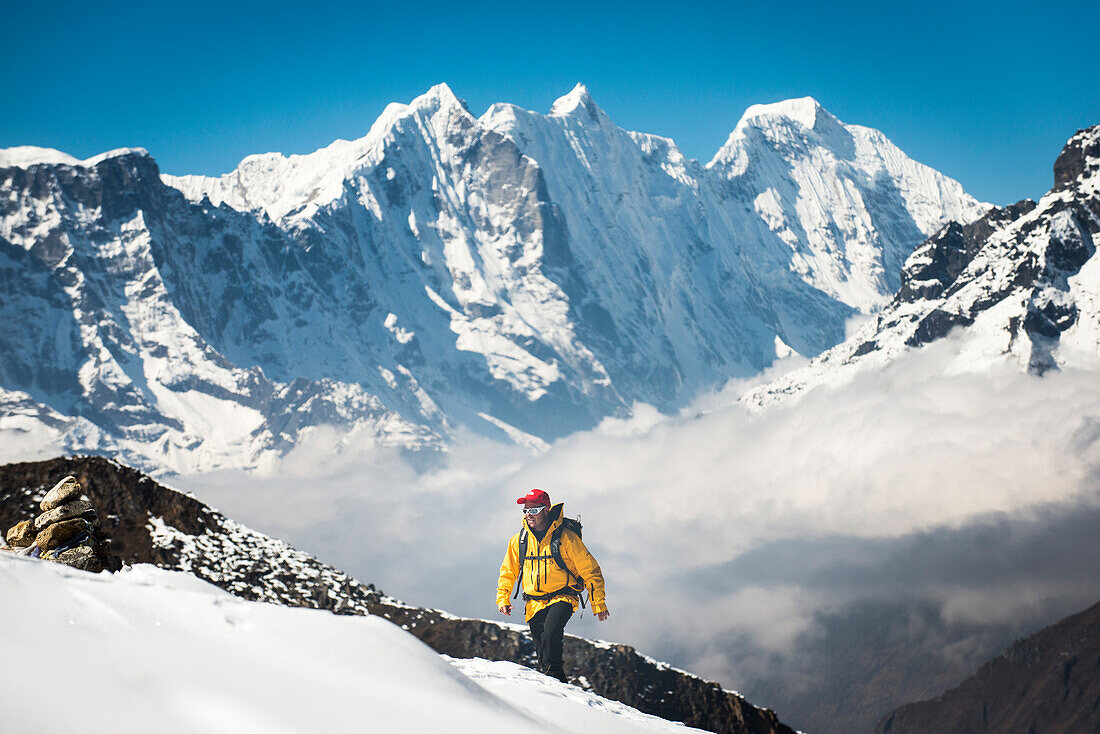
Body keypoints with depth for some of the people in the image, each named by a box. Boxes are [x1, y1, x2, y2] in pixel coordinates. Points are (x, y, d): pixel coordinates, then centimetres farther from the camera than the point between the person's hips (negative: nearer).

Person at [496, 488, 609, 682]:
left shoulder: (565, 536, -10)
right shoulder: (519, 539, 4)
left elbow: (589, 570, -5)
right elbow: (508, 572, 18)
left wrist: (598, 603, -7)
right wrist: (503, 599, 6)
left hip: (562, 598, -5)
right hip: (534, 603, 5)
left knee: (551, 630, -31)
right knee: (541, 648, 3)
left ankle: (553, 672, -20)